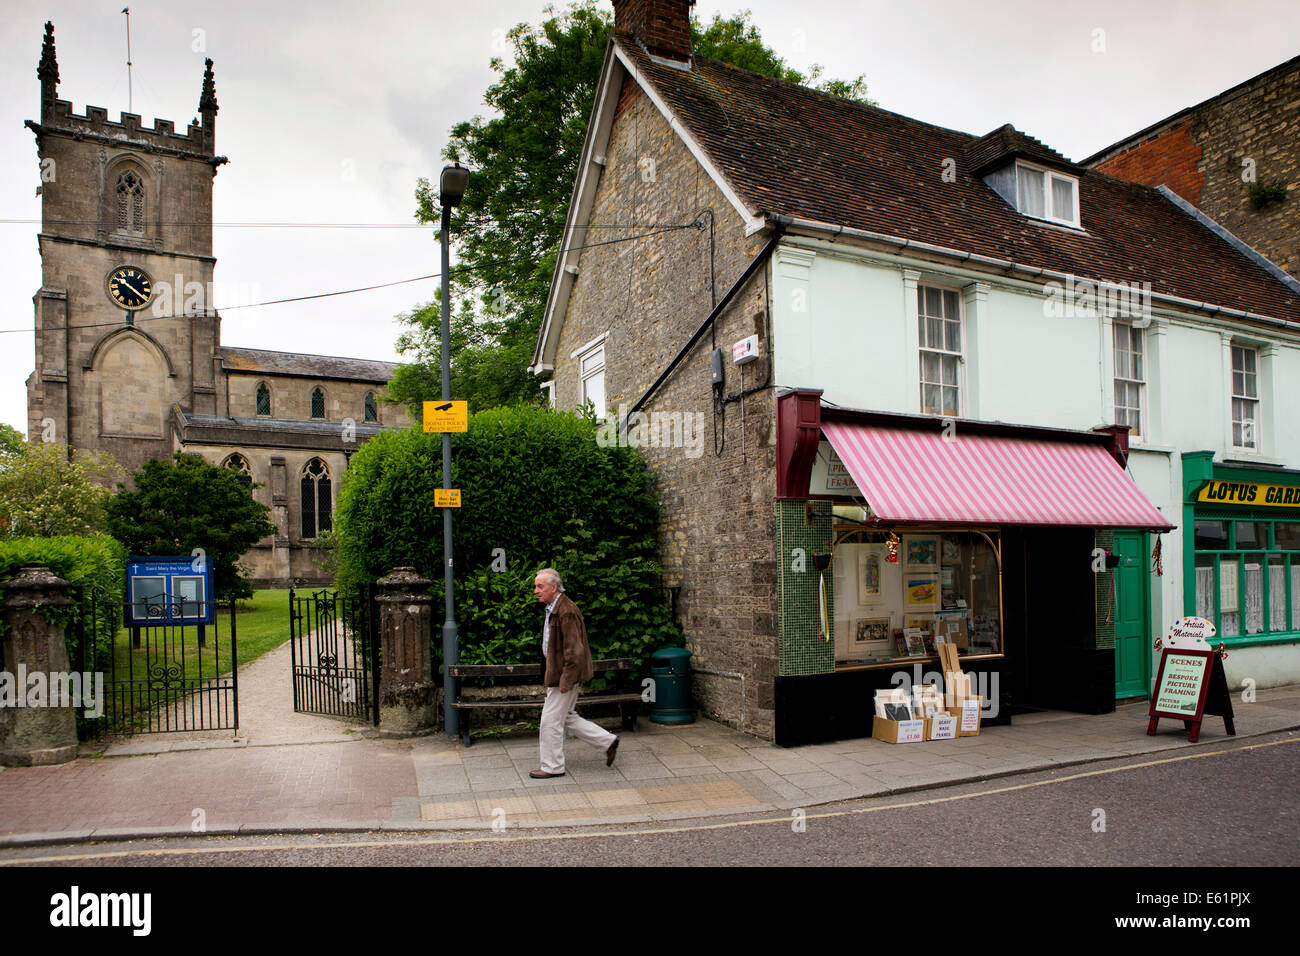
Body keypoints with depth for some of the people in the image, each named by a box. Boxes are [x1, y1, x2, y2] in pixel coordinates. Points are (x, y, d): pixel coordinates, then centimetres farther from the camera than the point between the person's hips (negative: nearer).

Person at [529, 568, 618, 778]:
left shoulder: (566, 611, -22)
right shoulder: (553, 609, 11)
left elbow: (574, 650, -24)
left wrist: (565, 681, -22)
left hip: (565, 675, -10)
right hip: (557, 674, 10)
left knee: (551, 721, 1)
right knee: (566, 717, 17)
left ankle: (552, 766, 16)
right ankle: (608, 741, 25)